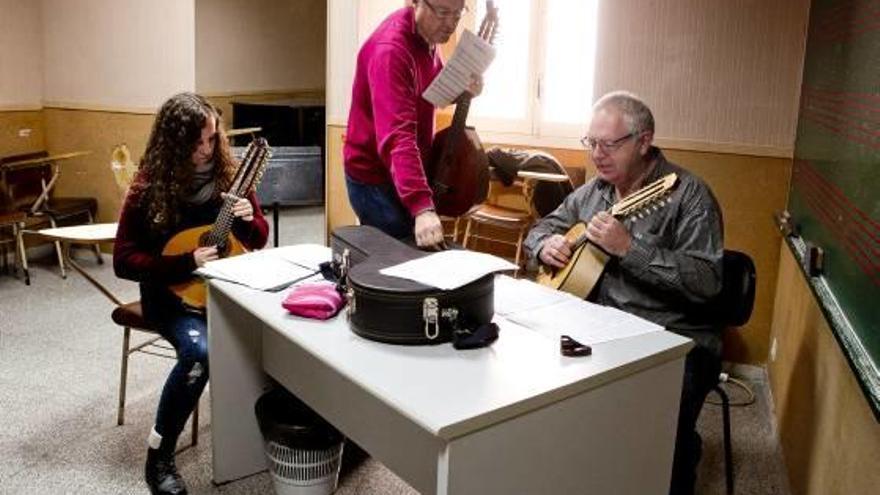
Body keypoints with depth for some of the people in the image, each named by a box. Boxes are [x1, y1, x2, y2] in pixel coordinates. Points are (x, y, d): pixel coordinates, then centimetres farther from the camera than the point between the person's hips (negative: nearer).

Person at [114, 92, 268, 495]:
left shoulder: (228, 174, 0)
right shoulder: (149, 188, -10)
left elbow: (260, 241, 8)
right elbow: (124, 260, -10)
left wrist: (249, 219, -15)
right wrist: (186, 262, -21)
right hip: (172, 295, -3)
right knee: (198, 350, -32)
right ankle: (159, 454, -11)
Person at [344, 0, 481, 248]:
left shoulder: (427, 36, 0)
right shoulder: (390, 48, -28)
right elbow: (397, 135, -38)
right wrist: (422, 206, -48)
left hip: (406, 175, 9)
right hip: (376, 177, -9)